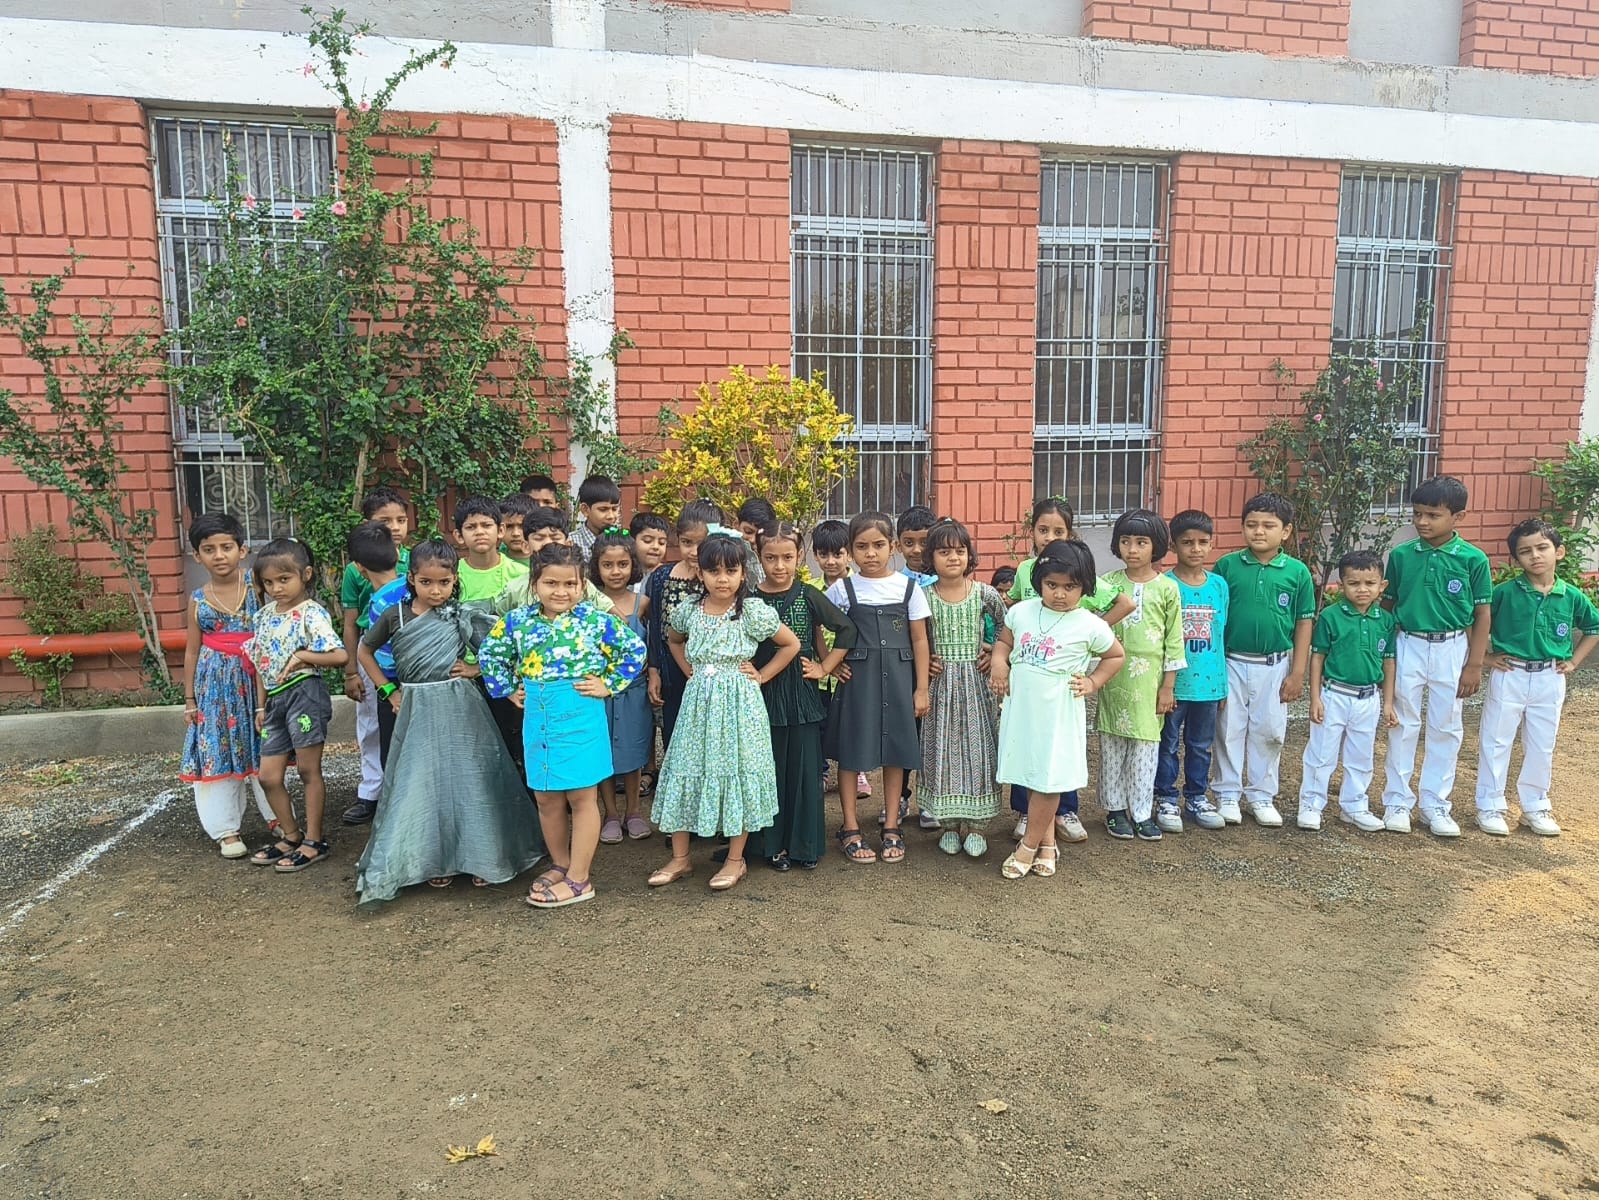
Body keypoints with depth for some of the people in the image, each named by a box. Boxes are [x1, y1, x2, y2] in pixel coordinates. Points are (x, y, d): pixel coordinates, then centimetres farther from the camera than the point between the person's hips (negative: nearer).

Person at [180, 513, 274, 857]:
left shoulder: (257, 583, -5)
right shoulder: (199, 600, 2)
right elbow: (193, 651, 8)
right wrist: (189, 699, 7)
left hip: (255, 679, -2)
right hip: (215, 684, 2)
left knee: (263, 750, 7)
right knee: (215, 753, 6)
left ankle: (277, 817, 20)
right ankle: (226, 828, 17)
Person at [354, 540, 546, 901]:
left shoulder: (464, 615, -5)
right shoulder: (395, 615, -1)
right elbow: (365, 651, 13)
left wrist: (478, 669, -9)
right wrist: (389, 691, 7)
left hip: (460, 707, -2)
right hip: (417, 710, 2)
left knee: (468, 779, 3)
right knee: (422, 784, 7)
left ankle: (478, 855, 16)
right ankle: (436, 859, 20)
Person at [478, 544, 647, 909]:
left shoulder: (596, 620, -11)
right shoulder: (517, 621, -1)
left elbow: (635, 649, -3)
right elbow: (489, 653, 15)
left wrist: (609, 685, -5)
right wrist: (508, 689, 9)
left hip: (581, 721, -4)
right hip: (538, 723, 4)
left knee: (582, 797, 6)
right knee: (547, 799, 15)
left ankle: (579, 878, 16)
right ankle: (560, 864, 34)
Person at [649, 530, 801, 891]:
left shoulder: (754, 611, -9)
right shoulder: (688, 610, 2)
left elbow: (791, 644, 0)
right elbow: (674, 640, 24)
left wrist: (762, 676, -4)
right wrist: (689, 671, 10)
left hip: (738, 704, -3)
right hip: (699, 703, 4)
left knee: (738, 775, 3)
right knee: (685, 774, 5)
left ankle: (736, 860, 18)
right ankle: (680, 857, 19)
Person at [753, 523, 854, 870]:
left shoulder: (808, 596, -2)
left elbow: (847, 629, 3)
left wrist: (825, 668, 1)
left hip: (802, 695, 0)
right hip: (764, 694, 0)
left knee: (805, 768, 5)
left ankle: (804, 843, 18)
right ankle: (773, 844, 19)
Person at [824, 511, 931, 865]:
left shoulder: (908, 587, 2)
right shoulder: (843, 588, 0)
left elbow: (919, 640, 4)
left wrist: (921, 689, 1)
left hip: (897, 679, 1)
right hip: (856, 678, -1)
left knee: (895, 751, 8)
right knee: (850, 750, 2)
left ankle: (891, 827, 20)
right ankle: (850, 829, 14)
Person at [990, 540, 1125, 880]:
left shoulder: (1090, 626, -7)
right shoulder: (1020, 612, 0)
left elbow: (1116, 656, 9)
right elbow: (1004, 641, 17)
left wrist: (1093, 682, -2)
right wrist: (998, 661, -3)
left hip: (1057, 713, -4)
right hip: (1020, 707, 4)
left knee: (1047, 779, 2)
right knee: (1031, 777, 13)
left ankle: (1029, 845, 17)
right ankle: (1047, 842, 28)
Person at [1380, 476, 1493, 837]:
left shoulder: (1473, 559, -7)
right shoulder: (1401, 555, -4)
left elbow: (1482, 614, -2)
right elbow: (1387, 605, 4)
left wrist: (1474, 664, -5)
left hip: (1452, 649, 0)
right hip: (1409, 647, 1)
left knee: (1446, 728, 9)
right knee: (1404, 725, 8)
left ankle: (1435, 802, 22)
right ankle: (1398, 800, 18)